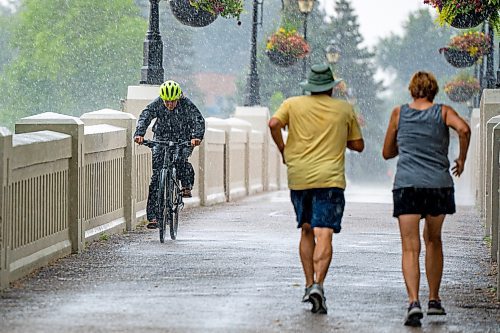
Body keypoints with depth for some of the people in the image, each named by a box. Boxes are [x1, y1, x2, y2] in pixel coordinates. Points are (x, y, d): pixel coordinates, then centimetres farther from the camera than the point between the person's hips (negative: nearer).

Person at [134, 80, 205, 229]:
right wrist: (139, 134, -46)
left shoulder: (186, 104, -18)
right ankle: (153, 216, -10)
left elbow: (198, 120, -27)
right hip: (162, 139, 1)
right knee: (156, 176, -9)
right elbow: (144, 117, -28)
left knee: (180, 158, -33)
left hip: (183, 140, -1)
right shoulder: (156, 104, -16)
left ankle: (187, 185, -3)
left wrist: (197, 136, -46)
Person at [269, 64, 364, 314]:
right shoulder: (345, 109, 8)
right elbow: (358, 145, 12)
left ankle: (309, 284, 16)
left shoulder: (293, 104, 6)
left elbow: (274, 124, -11)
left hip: (299, 178, 2)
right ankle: (318, 285, -25)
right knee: (323, 234, -10)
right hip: (330, 179, -2)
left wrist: (282, 149, 4)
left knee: (307, 231, 17)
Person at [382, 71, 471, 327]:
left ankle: (413, 301, -24)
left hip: (407, 184, -1)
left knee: (410, 248, -6)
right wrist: (462, 159, 1)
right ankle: (434, 300, 23)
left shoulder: (399, 113, 11)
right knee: (433, 240, 21)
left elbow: (387, 152, 18)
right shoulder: (443, 112, 7)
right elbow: (464, 129, -13)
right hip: (439, 184, 1)